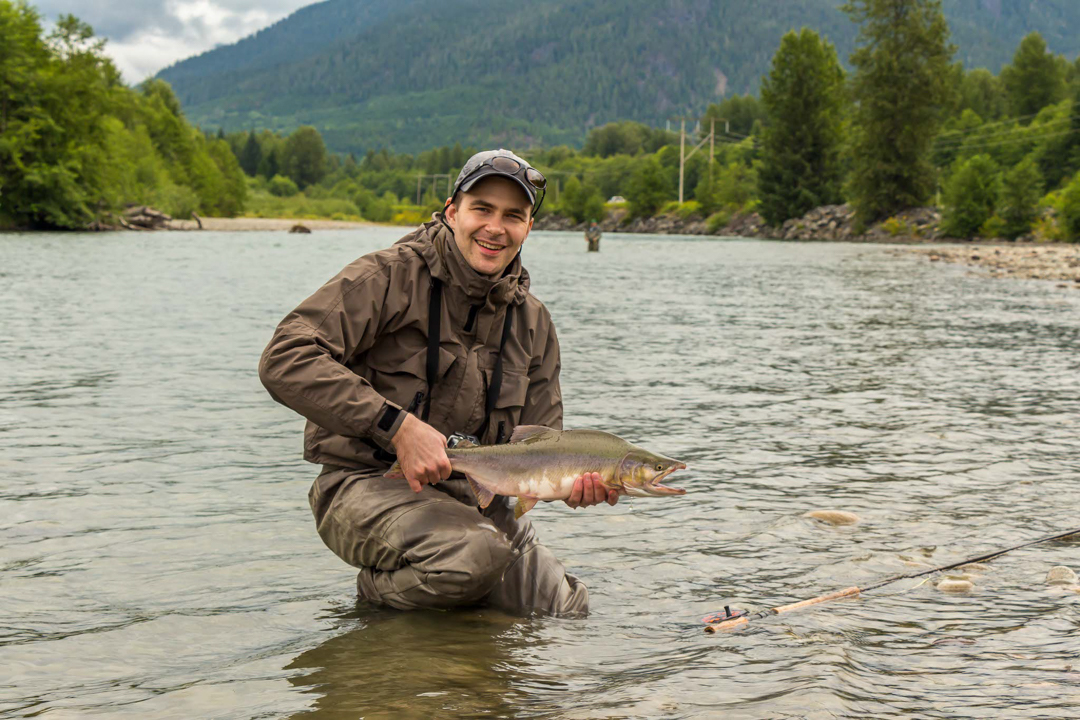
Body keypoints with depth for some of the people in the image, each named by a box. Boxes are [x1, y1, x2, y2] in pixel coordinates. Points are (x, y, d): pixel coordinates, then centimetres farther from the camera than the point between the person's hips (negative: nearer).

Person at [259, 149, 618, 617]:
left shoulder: (532, 322, 11)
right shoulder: (391, 277, -10)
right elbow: (285, 360, -22)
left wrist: (571, 478, -11)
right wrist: (397, 426, -28)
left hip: (470, 495, 7)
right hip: (366, 485, -6)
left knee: (569, 613, -3)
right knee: (478, 552, -34)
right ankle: (378, 590, -2)